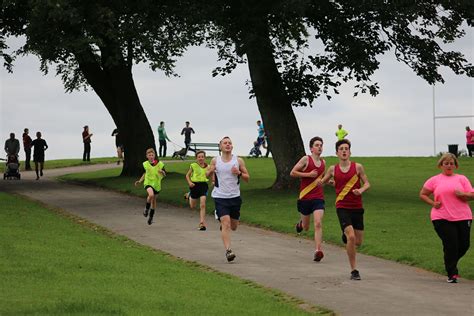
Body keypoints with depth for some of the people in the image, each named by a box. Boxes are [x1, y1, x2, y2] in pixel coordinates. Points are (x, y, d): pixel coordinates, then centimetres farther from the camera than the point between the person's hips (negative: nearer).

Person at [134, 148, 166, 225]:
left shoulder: (160, 164, -6)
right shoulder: (145, 164, 0)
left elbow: (164, 175, -1)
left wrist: (162, 172, -23)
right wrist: (140, 181, 9)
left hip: (157, 184, 1)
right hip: (148, 183, -1)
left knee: (154, 200, 13)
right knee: (151, 194, -32)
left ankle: (151, 216, 32)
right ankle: (146, 209, -7)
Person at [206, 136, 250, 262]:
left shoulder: (238, 161, 1)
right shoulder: (215, 161, 0)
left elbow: (247, 178, 5)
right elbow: (207, 175, 13)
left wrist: (239, 173, -16)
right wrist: (210, 171, -10)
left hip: (235, 196, 2)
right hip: (220, 197, -2)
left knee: (233, 227, 13)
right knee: (226, 223, -17)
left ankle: (222, 224, 48)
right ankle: (228, 251, -17)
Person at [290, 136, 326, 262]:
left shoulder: (323, 162, 11)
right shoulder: (306, 159, -5)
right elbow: (292, 173, -9)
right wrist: (308, 174, -15)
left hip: (318, 198, 2)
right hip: (305, 198, -2)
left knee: (318, 224, -16)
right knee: (306, 227, 12)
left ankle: (318, 250, -19)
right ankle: (301, 223, 49)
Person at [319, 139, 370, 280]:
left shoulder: (357, 167, 1)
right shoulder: (333, 169, 4)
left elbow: (367, 183, 6)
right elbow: (322, 182, 19)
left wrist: (361, 190, -16)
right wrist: (328, 182, -5)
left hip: (357, 208, 2)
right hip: (342, 207, -2)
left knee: (358, 242, 6)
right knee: (351, 237, -20)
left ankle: (345, 235, 43)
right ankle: (354, 270, -10)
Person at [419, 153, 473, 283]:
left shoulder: (462, 179, 10)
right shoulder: (434, 180, 8)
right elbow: (422, 194, 13)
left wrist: (462, 194, -16)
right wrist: (433, 203, -2)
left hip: (463, 218, 2)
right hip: (442, 218, -2)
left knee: (464, 245, 5)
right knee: (450, 246, -7)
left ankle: (451, 264, 33)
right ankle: (452, 274, 5)